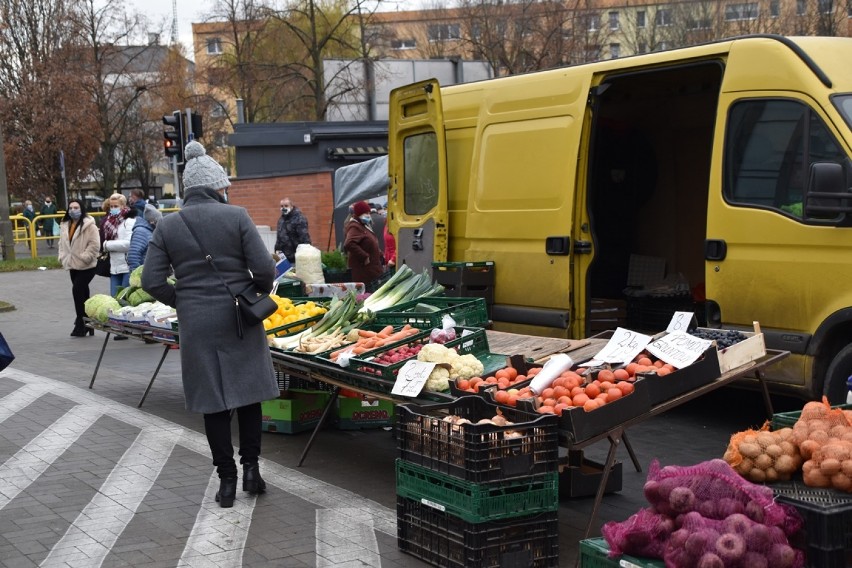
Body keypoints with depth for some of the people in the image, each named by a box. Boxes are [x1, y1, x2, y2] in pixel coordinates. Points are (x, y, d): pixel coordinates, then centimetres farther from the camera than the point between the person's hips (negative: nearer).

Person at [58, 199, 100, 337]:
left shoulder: (89, 225, -10)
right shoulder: (64, 225, 11)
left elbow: (94, 244, -15)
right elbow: (62, 243, 20)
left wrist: (84, 257, -19)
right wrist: (63, 257, 7)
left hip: (86, 266, -7)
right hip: (72, 265, 7)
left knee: (77, 291, -15)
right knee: (83, 294, 12)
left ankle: (81, 324, -7)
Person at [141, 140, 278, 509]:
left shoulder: (167, 226, 0)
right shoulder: (236, 217, -6)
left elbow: (152, 281, -2)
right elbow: (264, 268, -10)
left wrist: (182, 301, 13)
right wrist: (259, 295, 9)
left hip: (197, 323, 2)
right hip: (238, 318, -1)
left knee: (213, 400, 8)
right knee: (248, 391, 13)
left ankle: (227, 479, 13)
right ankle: (250, 468, 12)